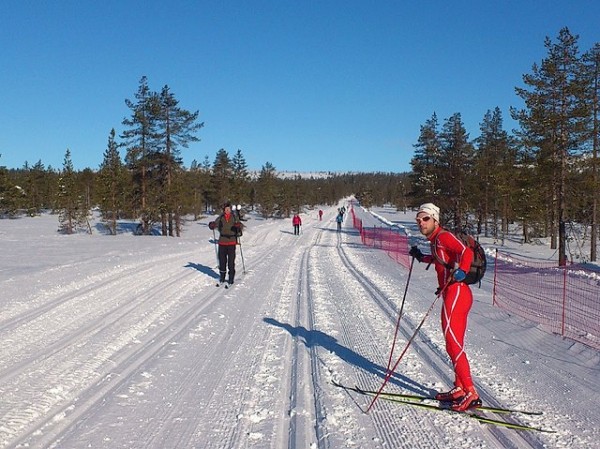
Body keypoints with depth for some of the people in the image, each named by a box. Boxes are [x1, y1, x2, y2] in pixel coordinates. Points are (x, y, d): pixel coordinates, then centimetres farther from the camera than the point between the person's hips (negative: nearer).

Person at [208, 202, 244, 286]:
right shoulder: (220, 218, 6)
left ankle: (231, 278, 6)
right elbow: (215, 224, 1)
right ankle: (222, 278, 22)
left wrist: (239, 226, -28)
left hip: (232, 242, -2)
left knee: (231, 261, -3)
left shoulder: (234, 217, 2)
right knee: (222, 260, 8)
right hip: (222, 242, 2)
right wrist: (212, 225, -22)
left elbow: (240, 225, -5)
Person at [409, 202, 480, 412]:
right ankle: (459, 388, 24)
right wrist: (421, 257, 37)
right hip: (455, 294, 10)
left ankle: (471, 394, -6)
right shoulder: (436, 240, 17)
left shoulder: (443, 236, -10)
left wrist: (461, 271, -41)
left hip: (456, 293, -10)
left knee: (453, 344, -9)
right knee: (454, 344, 15)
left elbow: (466, 252, -26)